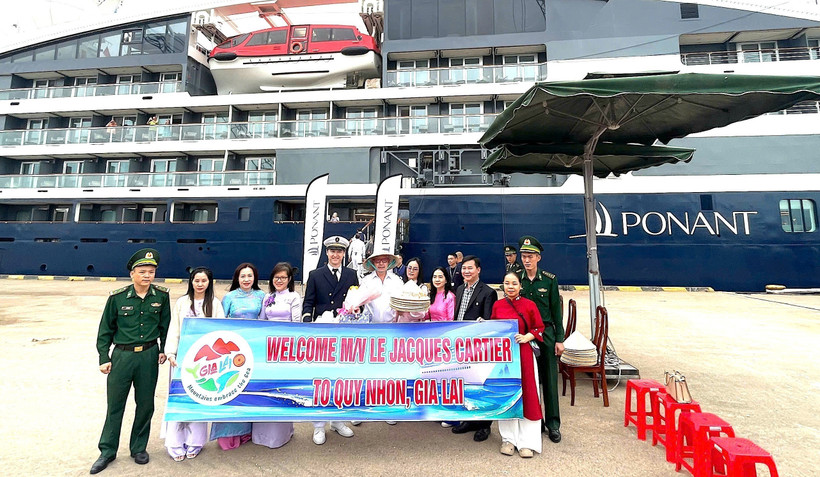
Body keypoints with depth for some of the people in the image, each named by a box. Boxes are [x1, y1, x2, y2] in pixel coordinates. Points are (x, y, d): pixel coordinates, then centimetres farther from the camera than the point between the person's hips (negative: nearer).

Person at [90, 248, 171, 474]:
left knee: (145, 404, 11)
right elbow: (105, 329, 2)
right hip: (122, 355, -1)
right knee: (115, 405, 10)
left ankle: (138, 447, 30)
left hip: (149, 356, 1)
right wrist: (104, 358, 1)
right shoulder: (117, 297, -6)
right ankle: (107, 451, 29)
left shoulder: (161, 295, -3)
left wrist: (163, 350, 4)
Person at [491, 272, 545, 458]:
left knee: (525, 394, 3)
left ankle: (526, 441, 16)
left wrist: (526, 337, -14)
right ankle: (508, 438, 22)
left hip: (523, 354, -2)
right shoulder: (497, 305, 3)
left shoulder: (529, 305, -3)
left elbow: (539, 328, 1)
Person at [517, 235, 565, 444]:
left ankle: (553, 424, 22)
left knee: (549, 379, 7)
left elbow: (556, 311, 0)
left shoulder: (550, 280, -3)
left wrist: (559, 339, -2)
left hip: (546, 334, -1)